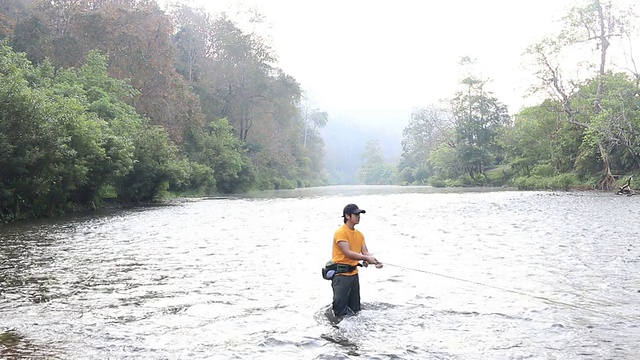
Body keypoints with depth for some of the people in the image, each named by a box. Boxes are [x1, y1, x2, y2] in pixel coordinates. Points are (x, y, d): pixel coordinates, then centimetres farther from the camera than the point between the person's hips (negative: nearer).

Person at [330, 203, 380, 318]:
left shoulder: (359, 234, 12)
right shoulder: (340, 232, -13)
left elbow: (365, 252, 4)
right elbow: (347, 253, -22)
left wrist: (374, 260, -17)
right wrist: (366, 258, -27)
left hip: (353, 273, 8)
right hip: (340, 274, -8)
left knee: (355, 308, 16)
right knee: (341, 308, -5)